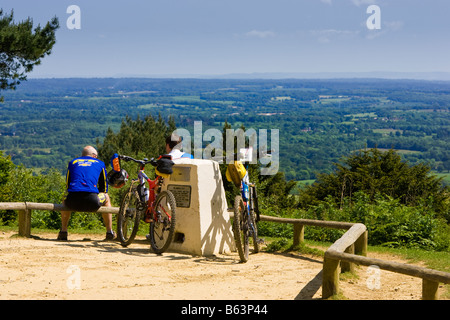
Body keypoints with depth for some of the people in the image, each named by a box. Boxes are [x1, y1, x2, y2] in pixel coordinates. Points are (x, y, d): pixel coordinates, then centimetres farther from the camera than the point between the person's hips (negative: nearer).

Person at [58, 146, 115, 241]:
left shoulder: (73, 162, 26)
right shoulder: (100, 163, 23)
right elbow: (104, 187, 28)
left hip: (73, 202, 2)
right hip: (92, 202, -2)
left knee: (65, 200, 39)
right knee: (106, 198, 33)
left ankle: (63, 232, 31)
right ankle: (110, 232, 32)